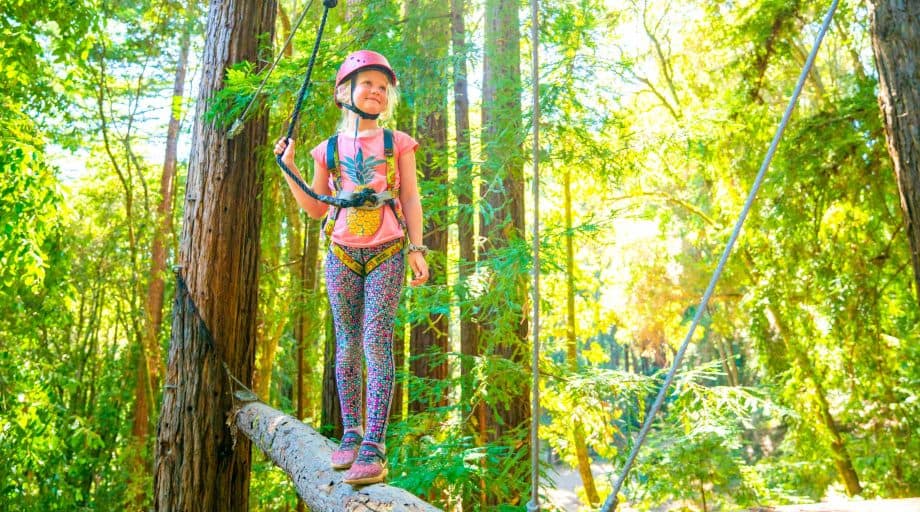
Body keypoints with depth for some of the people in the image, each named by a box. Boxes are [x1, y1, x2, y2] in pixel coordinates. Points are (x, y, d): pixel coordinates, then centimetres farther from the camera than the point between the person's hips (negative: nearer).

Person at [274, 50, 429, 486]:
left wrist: (416, 248, -5)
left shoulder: (397, 142, 8)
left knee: (376, 342, -11)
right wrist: (288, 167, 7)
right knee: (346, 343, 4)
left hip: (386, 253, -2)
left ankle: (373, 448, -13)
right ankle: (350, 433, 14)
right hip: (341, 254, 3)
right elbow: (316, 209, 15)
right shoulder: (329, 149, 12)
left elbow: (410, 199, 5)